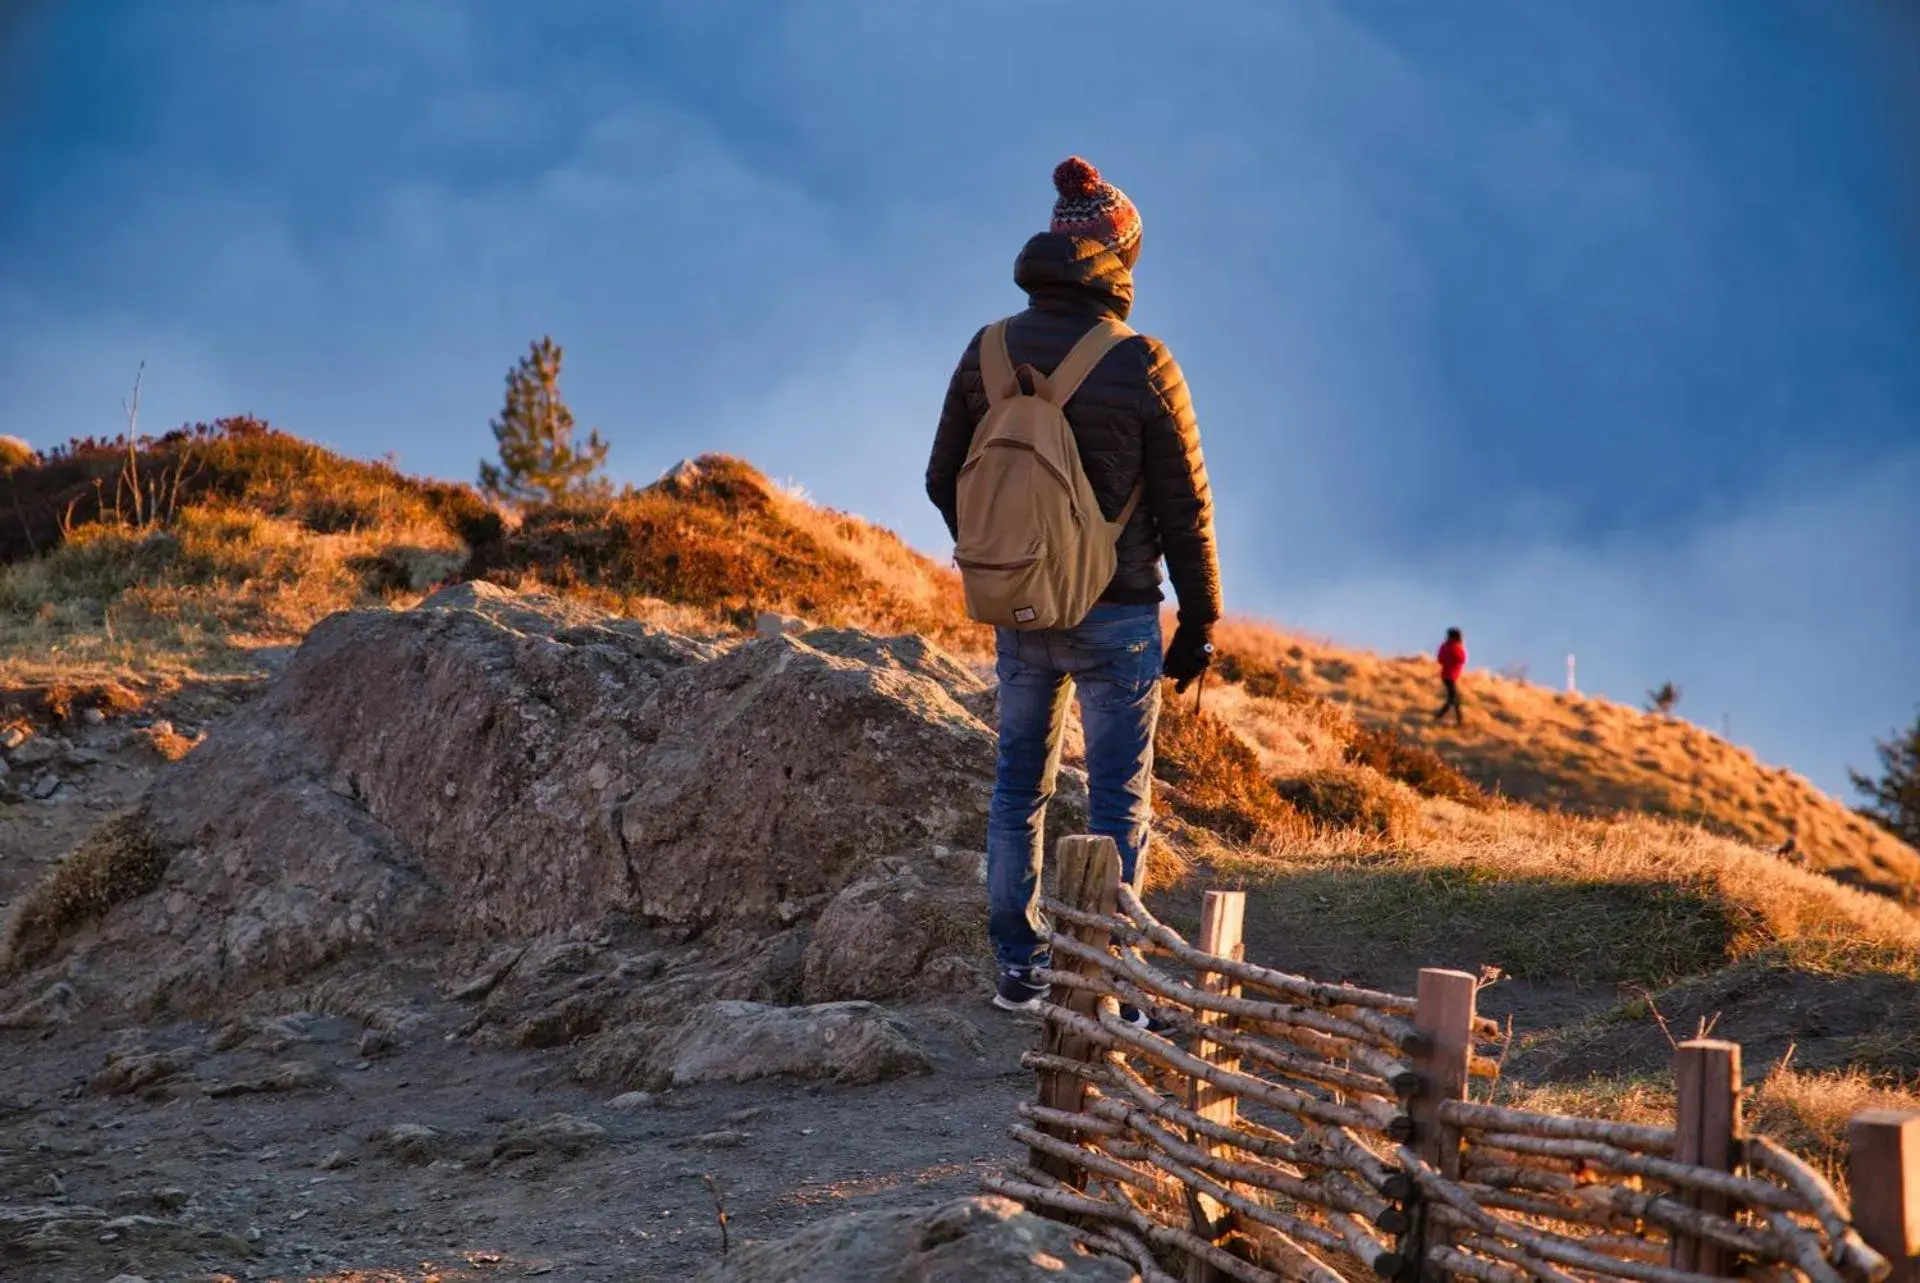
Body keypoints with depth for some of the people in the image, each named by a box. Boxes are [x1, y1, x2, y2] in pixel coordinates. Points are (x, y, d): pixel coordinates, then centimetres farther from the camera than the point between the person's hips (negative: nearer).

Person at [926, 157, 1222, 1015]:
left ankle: (1019, 970, 20)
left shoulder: (987, 354, -1)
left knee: (1018, 786, 17)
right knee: (1118, 803, 4)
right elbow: (1185, 509, -10)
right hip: (1116, 619, -4)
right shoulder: (1141, 367, -14)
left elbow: (944, 480, 9)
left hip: (1018, 613, 4)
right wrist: (1200, 622, 0)